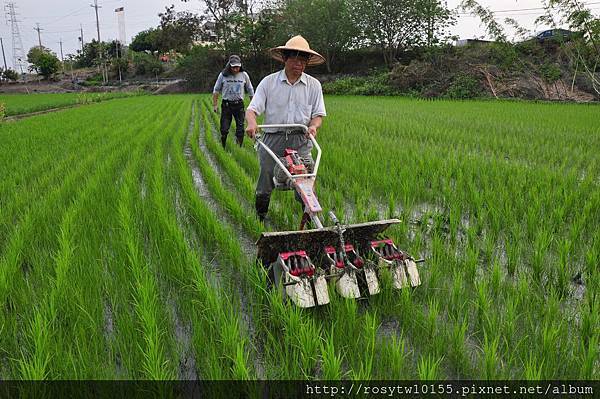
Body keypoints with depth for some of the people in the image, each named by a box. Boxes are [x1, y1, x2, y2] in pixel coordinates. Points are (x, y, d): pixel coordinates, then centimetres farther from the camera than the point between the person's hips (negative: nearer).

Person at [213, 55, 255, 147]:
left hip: (239, 105, 1)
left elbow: (250, 90, 14)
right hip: (226, 104, -1)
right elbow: (216, 91, 8)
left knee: (240, 129, 0)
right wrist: (214, 105, 5)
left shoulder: (244, 75, 3)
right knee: (224, 129, 0)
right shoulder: (223, 75, -1)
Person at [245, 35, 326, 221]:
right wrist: (252, 123, -24)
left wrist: (314, 126, -14)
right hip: (273, 139, 0)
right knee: (265, 183, 6)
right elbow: (252, 109, -2)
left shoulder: (313, 85, 10)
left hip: (301, 141, 1)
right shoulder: (268, 82, 5)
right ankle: (259, 219, 27)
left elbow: (318, 114, 9)